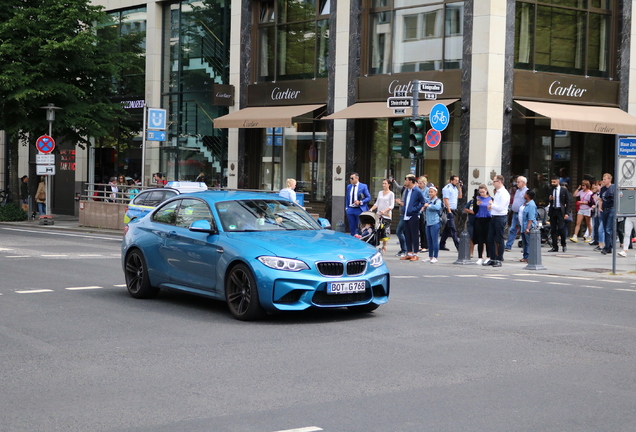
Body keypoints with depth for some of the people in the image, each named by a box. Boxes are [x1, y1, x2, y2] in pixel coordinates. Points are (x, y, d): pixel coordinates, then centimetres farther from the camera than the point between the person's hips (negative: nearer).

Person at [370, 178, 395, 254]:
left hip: (387, 215, -4)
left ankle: (384, 247, -1)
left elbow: (392, 205, -6)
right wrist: (371, 209, 2)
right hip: (379, 214, 4)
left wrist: (384, 211, -20)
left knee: (385, 231, -7)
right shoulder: (380, 193, 17)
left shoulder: (391, 194, 1)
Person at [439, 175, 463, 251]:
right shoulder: (447, 188, -11)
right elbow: (446, 200, -16)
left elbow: (459, 196, 18)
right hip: (449, 210, -9)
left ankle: (442, 245, 17)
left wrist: (460, 187, 10)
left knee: (447, 229, 12)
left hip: (453, 210, 9)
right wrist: (449, 211, -21)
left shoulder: (455, 188, 16)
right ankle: (458, 246, -12)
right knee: (453, 229, -10)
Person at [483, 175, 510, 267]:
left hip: (500, 218, -9)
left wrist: (492, 205, -8)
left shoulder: (504, 194, -15)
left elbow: (500, 208, -21)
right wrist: (491, 206, 6)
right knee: (490, 239, 11)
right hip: (494, 217, 9)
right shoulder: (497, 192, 15)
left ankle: (499, 260, 5)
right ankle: (492, 259, 19)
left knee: (500, 240, -1)